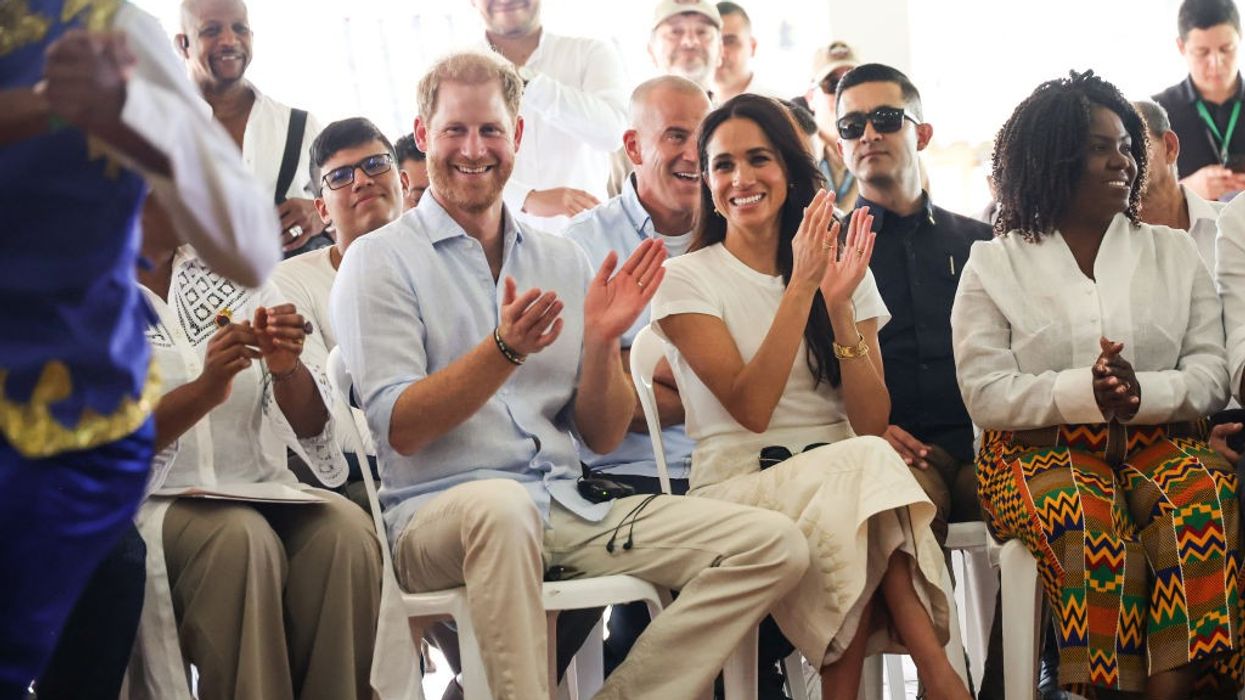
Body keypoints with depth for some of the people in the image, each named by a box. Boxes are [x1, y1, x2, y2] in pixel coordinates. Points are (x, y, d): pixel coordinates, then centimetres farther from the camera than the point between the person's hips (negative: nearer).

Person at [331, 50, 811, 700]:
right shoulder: (380, 260, 3)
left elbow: (603, 438, 13)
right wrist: (505, 349, -21)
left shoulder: (562, 261, 16)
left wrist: (600, 342, -6)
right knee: (502, 506, -41)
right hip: (439, 512, -5)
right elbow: (398, 429, -9)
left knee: (775, 546, -12)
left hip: (569, 511, 5)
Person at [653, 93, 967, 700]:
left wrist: (838, 304, -11)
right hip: (738, 486, -3)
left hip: (843, 484, 3)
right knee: (863, 465, -33)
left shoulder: (843, 271, 13)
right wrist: (800, 287, -15)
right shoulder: (688, 280, 3)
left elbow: (872, 421, 1)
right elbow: (750, 409, -12)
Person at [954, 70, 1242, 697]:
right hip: (1041, 448, -2)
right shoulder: (994, 265, 10)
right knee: (1085, 519, -37)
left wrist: (1142, 393, -14)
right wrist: (1083, 392, -17)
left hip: (1160, 438, 2)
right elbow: (986, 395, -1)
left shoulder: (1174, 253, 18)